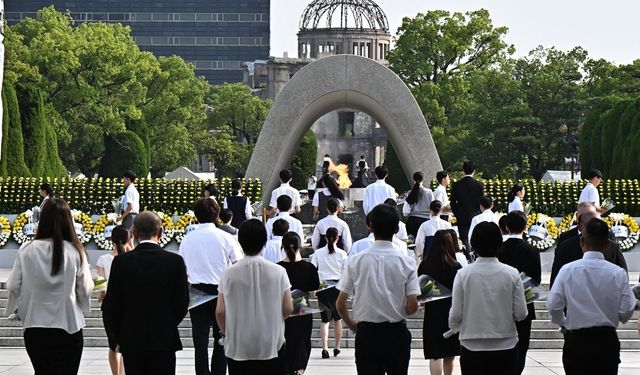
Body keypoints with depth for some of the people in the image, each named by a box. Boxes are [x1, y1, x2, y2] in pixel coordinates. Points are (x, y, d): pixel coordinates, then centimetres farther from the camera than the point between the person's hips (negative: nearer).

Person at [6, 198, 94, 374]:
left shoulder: (27, 250, -8)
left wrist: (18, 309, 17)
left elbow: (14, 286, -3)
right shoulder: (75, 252, -10)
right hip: (68, 327, -1)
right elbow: (85, 289, -5)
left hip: (34, 328, 1)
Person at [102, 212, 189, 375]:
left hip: (131, 341, 1)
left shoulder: (121, 262, -5)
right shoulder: (175, 261, -6)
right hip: (164, 341, -1)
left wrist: (117, 337, 12)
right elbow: (182, 304, -2)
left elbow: (111, 306, -2)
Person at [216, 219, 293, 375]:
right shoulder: (278, 272, -6)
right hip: (271, 345, 0)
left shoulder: (229, 274, -6)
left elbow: (220, 311, -4)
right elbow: (288, 309, -3)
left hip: (237, 347, 0)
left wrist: (226, 333, 14)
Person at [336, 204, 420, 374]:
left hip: (366, 334, 0)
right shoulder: (406, 262, -6)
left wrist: (351, 324, 17)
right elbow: (412, 306, -8)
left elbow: (340, 304, -2)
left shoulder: (356, 261, -4)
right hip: (397, 333, 0)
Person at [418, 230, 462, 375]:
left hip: (431, 314, 1)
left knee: (435, 356, 0)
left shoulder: (425, 265, -5)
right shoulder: (455, 267, -11)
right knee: (449, 356, 15)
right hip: (451, 313, 0)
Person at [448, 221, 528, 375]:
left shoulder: (463, 274, -7)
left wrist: (453, 327, 18)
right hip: (506, 346, 1)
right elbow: (520, 314, -4)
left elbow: (456, 315, -4)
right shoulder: (512, 273, -5)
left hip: (472, 347, -1)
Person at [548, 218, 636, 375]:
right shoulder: (618, 273, -7)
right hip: (607, 339, 0)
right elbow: (626, 312, -5)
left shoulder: (568, 270, -7)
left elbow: (554, 306, -7)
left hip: (576, 340, 0)